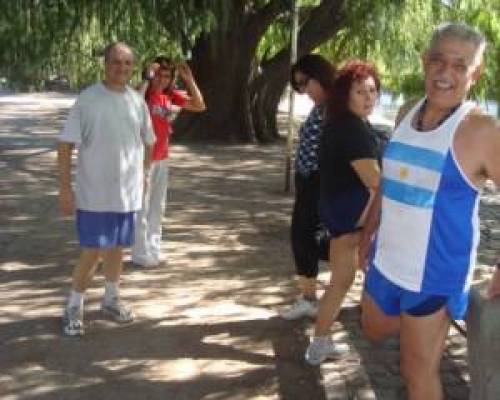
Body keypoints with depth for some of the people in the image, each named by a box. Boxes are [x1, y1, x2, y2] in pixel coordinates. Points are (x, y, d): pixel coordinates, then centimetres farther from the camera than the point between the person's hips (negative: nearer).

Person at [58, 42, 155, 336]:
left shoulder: (138, 101, 3)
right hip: (94, 193, -4)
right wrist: (65, 188, -15)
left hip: (128, 192, 5)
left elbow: (147, 143, 17)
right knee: (92, 252, -3)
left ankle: (112, 299, 33)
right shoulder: (88, 99, -11)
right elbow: (66, 145, -12)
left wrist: (142, 176, 14)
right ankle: (74, 307, 13)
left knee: (117, 247, 16)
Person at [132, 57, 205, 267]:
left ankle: (154, 250, 26)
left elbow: (199, 106, 2)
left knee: (157, 207, 15)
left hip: (162, 159, 7)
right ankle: (141, 254, 8)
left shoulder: (170, 95, 4)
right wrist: (146, 80, -31)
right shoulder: (143, 93, -14)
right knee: (141, 207, 0)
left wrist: (189, 79, -6)